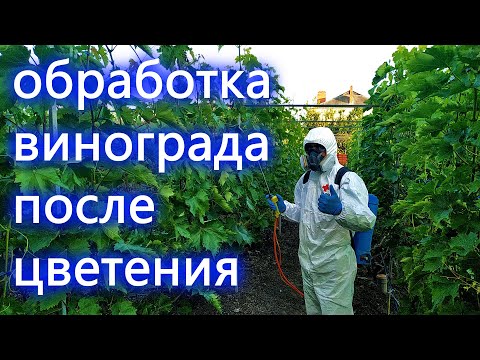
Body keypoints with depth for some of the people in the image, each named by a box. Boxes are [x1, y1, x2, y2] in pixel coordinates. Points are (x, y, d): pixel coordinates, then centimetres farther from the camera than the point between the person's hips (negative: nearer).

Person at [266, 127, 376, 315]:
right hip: (308, 264, 7)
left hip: (334, 269, -7)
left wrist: (339, 210, -43)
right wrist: (284, 207, 5)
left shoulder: (347, 179, -15)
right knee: (312, 310, 23)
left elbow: (367, 221, -27)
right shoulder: (305, 180, 9)